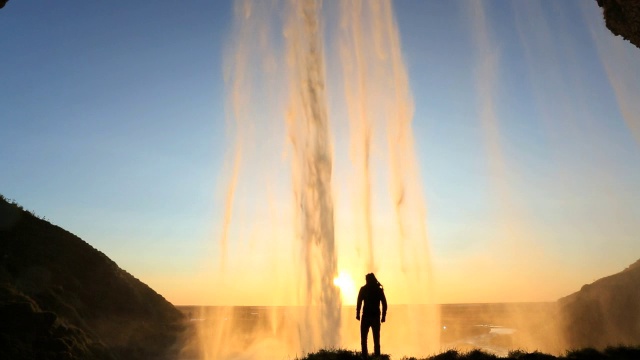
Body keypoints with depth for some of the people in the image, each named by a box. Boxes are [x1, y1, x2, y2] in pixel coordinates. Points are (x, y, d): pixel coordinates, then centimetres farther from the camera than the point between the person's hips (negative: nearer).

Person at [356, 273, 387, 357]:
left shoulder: (363, 289, -2)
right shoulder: (379, 290, 5)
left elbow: (359, 303, -7)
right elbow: (384, 305, 1)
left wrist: (357, 314, -2)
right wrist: (383, 316, 5)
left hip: (366, 317, -2)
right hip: (376, 317, 2)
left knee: (363, 339, 6)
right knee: (376, 340, 11)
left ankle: (365, 356, -2)